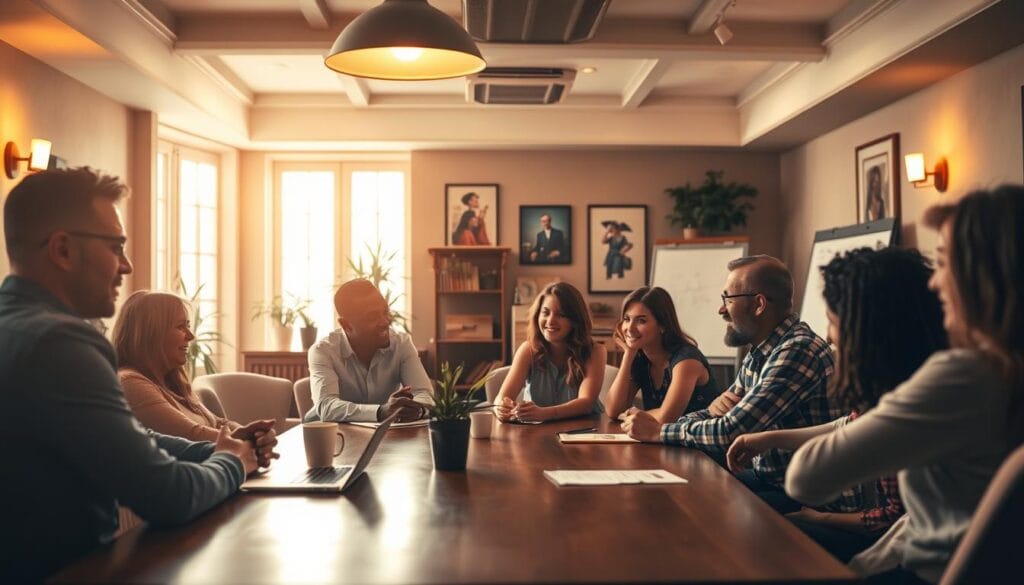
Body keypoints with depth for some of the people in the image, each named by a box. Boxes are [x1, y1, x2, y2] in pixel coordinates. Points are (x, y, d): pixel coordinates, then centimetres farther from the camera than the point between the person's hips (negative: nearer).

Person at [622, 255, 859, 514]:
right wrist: (714, 409, -8)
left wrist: (657, 431, -12)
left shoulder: (798, 351, -22)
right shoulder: (758, 355, 9)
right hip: (770, 478, 9)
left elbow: (731, 433, -23)